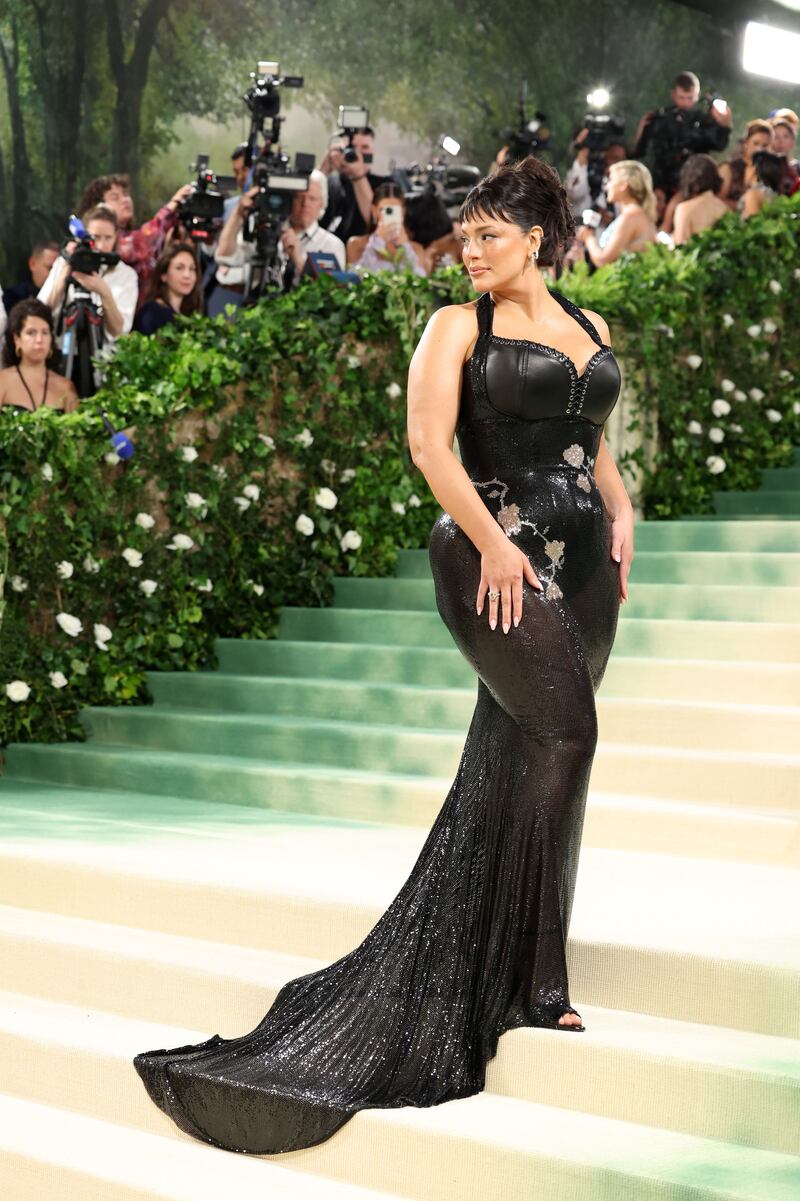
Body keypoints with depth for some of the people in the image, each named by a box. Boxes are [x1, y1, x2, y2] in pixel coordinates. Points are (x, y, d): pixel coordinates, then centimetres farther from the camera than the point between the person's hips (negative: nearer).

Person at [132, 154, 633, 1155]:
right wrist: (492, 541, -17)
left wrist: (620, 511, 8)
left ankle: (489, 983, 16)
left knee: (517, 760, 7)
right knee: (565, 731, -19)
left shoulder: (591, 328, 18)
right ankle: (535, 984, -12)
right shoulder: (457, 325, 2)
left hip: (582, 560, 6)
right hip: (496, 558, -6)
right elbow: (429, 440, -9)